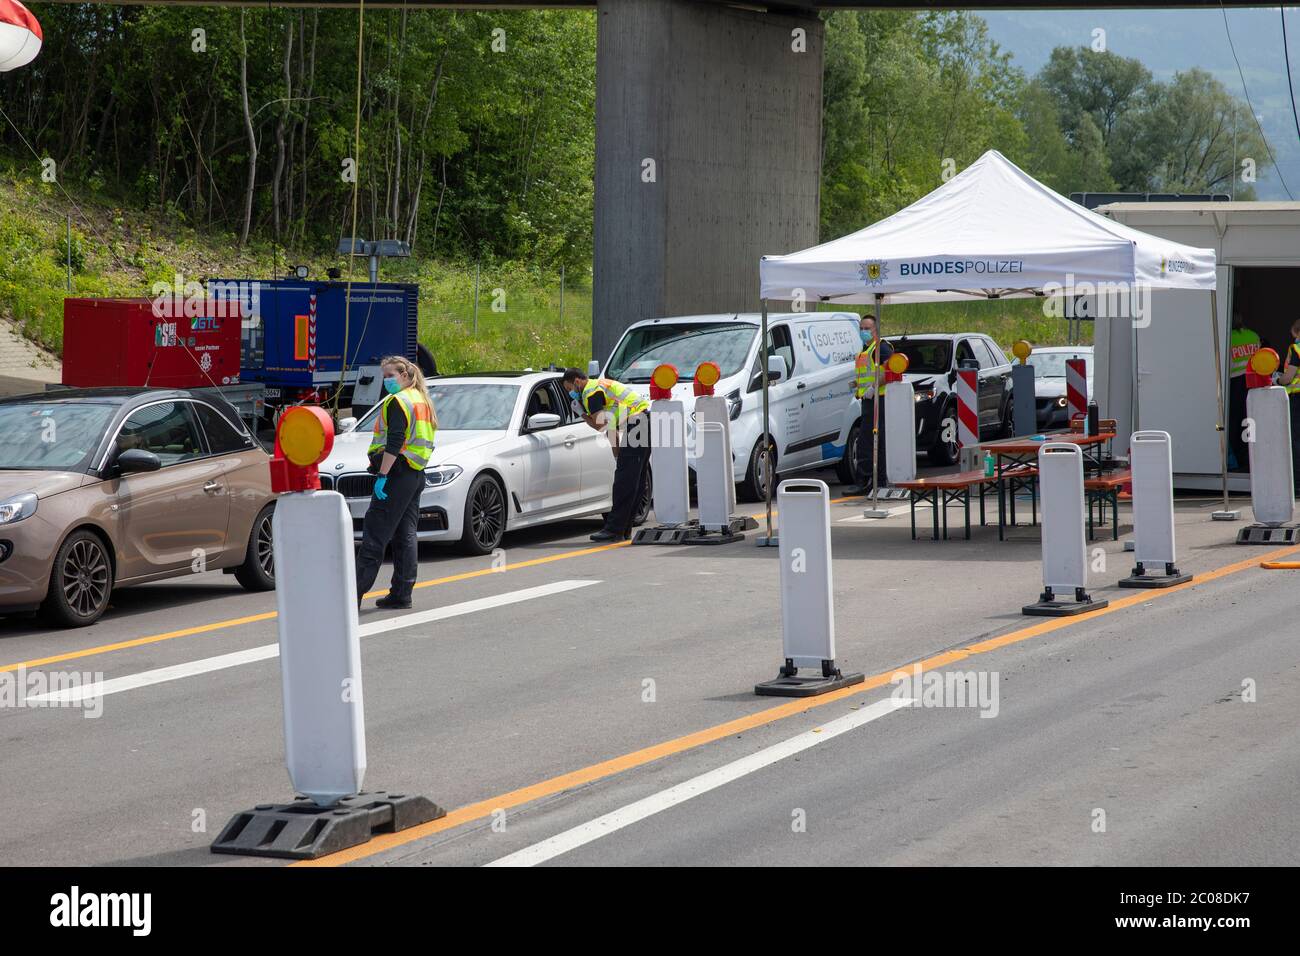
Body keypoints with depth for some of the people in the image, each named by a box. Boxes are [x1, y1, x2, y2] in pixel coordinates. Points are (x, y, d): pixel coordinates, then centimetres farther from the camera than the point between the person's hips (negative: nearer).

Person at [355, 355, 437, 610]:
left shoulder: (398, 402, -11)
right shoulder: (422, 401, 19)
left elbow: (394, 442, -20)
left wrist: (382, 475, -21)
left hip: (398, 474, -10)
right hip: (416, 474, 10)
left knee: (374, 534, -11)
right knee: (405, 535, 10)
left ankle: (354, 594, -15)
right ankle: (402, 593, 9)